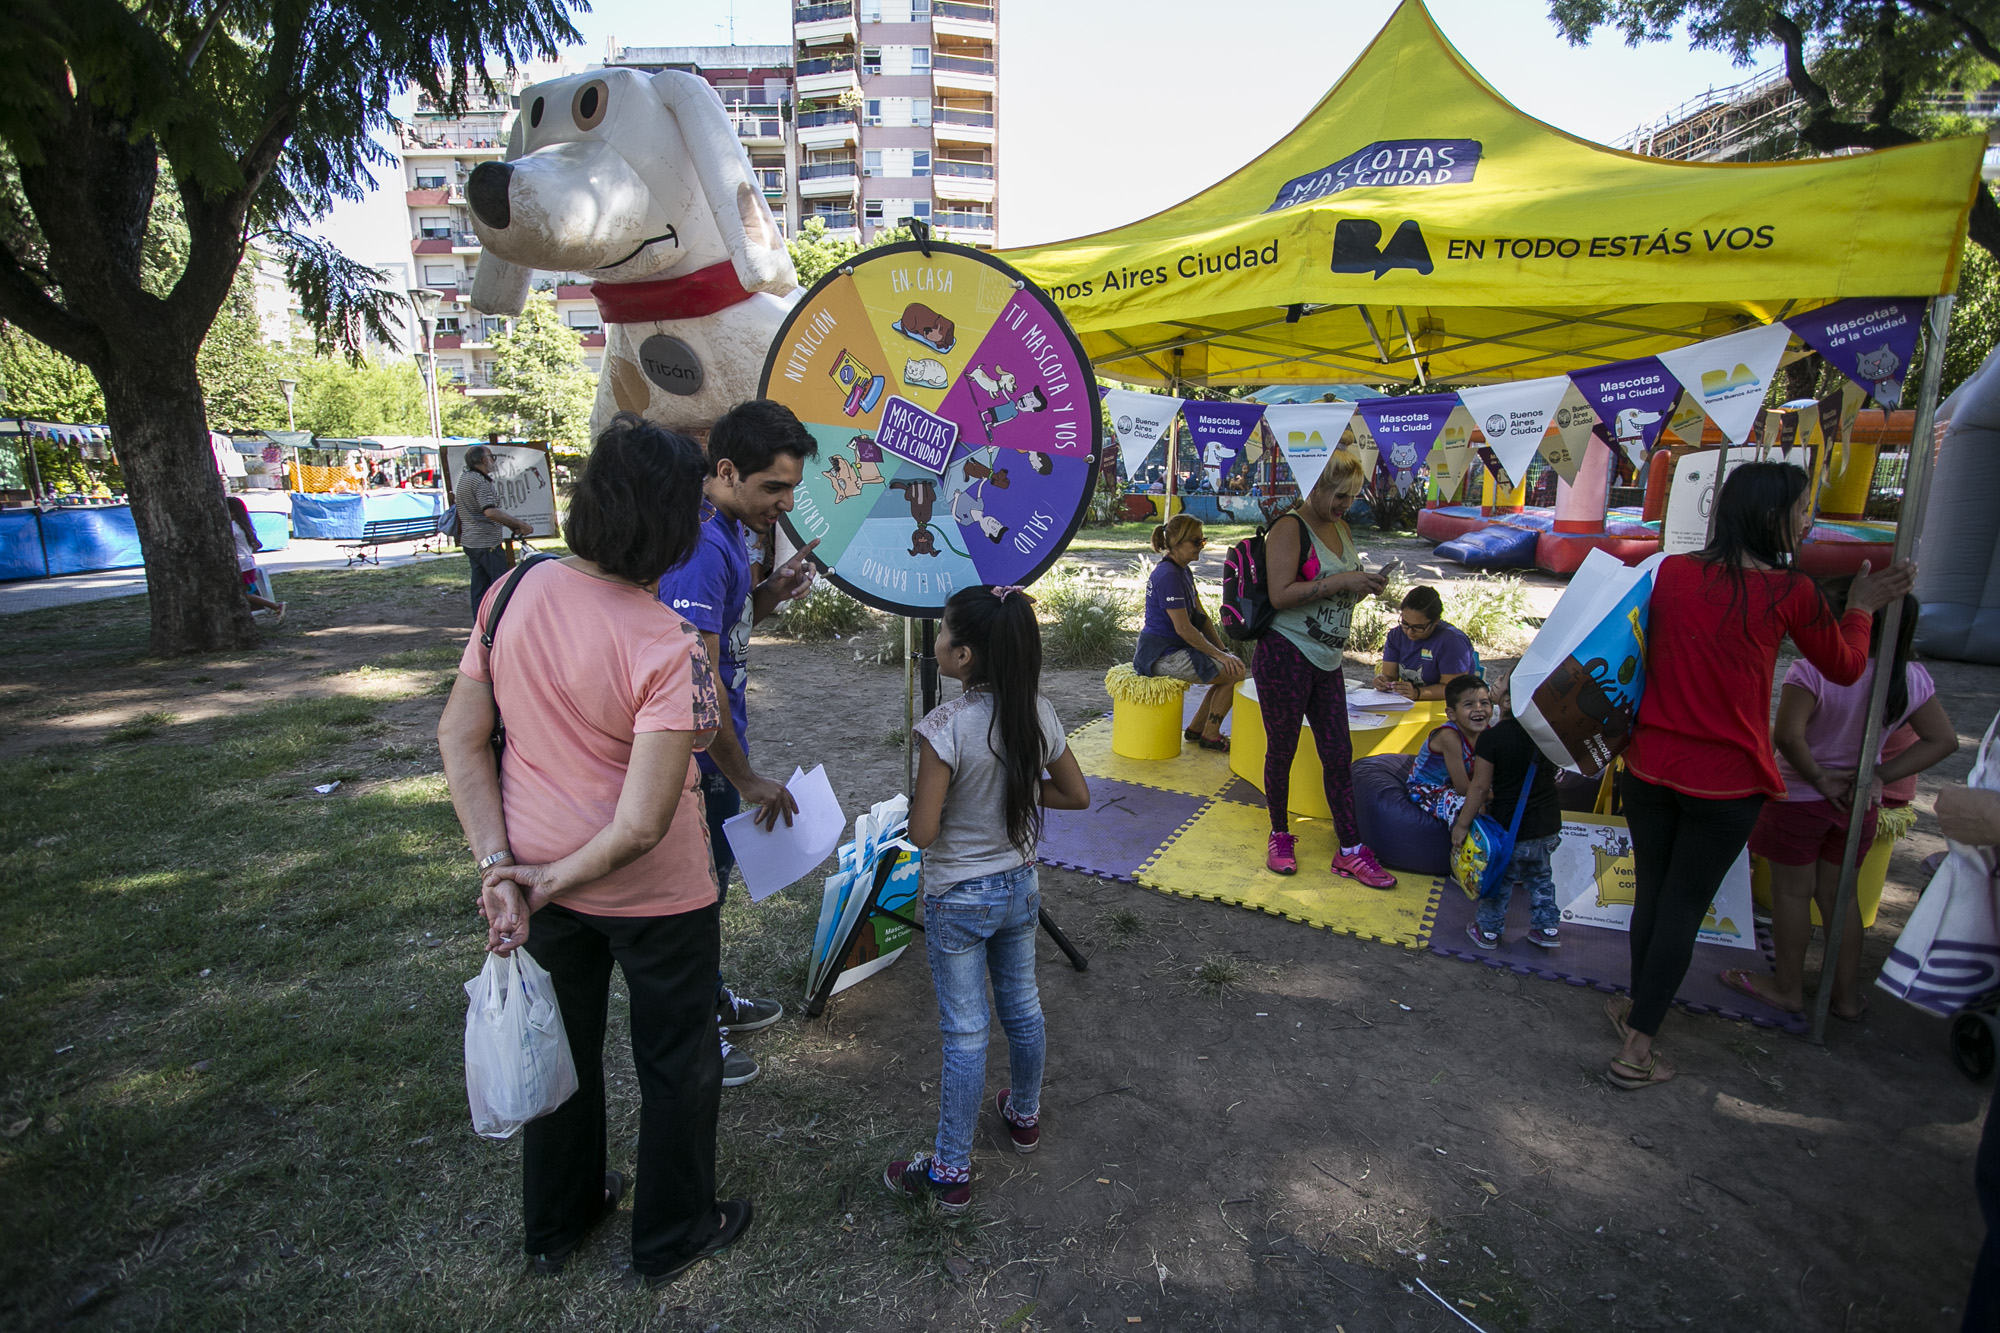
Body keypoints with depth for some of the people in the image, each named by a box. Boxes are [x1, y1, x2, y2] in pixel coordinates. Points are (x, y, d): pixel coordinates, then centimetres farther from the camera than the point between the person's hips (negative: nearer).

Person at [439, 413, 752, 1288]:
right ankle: (672, 1237, 42)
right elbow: (642, 826, -29)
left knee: (559, 1044, 28)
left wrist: (500, 868, -6)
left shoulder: (517, 590, -10)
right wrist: (550, 882, -12)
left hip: (539, 871, 6)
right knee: (676, 1062, 19)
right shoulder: (670, 650, -27)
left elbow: (459, 737, -5)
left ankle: (556, 1224, 51)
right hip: (653, 892, -5)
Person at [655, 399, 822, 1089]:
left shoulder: (731, 527, 5)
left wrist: (771, 592, -2)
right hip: (698, 753, -10)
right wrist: (746, 780, -20)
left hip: (717, 743, 10)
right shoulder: (700, 545, -27)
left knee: (713, 874, 23)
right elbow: (699, 680, -28)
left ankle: (711, 998, 43)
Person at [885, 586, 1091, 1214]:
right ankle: (1024, 1115, 46)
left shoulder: (944, 727, -26)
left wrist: (926, 792, -4)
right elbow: (1076, 794, 2)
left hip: (958, 899, -5)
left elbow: (922, 831, -23)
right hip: (1021, 886, 6)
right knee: (1022, 1007, 24)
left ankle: (951, 1172, 24)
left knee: (965, 1032, 7)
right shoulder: (1037, 713, -8)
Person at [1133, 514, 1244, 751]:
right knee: (1235, 672, -10)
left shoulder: (1184, 571, 13)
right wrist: (1221, 655, -15)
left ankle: (1196, 729, 19)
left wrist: (1223, 651, 5)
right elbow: (1184, 628, -21)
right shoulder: (1168, 575, -19)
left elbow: (1201, 617, 15)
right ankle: (1209, 736, 3)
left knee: (1234, 665, 15)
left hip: (1170, 649, 10)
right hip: (1161, 656, -10)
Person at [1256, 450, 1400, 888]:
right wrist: (1339, 581, -19)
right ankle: (1280, 835, 24)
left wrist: (1367, 585, 4)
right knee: (1281, 750, 6)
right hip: (1285, 655, -7)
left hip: (1327, 661, 7)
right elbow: (1280, 595, -20)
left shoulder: (1341, 528, 15)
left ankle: (1351, 851, 17)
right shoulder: (1289, 528, -9)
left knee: (1338, 753, 8)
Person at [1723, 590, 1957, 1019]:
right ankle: (1847, 995, 29)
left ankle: (1788, 988, 23)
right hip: (1859, 804, 6)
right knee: (1838, 893, 18)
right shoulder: (1914, 679, -4)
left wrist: (1820, 779, -15)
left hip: (1800, 799, -5)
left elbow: (1787, 735, -30)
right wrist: (1880, 776, -3)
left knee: (1792, 891, 9)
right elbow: (1943, 740, 2)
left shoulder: (1811, 672, -24)